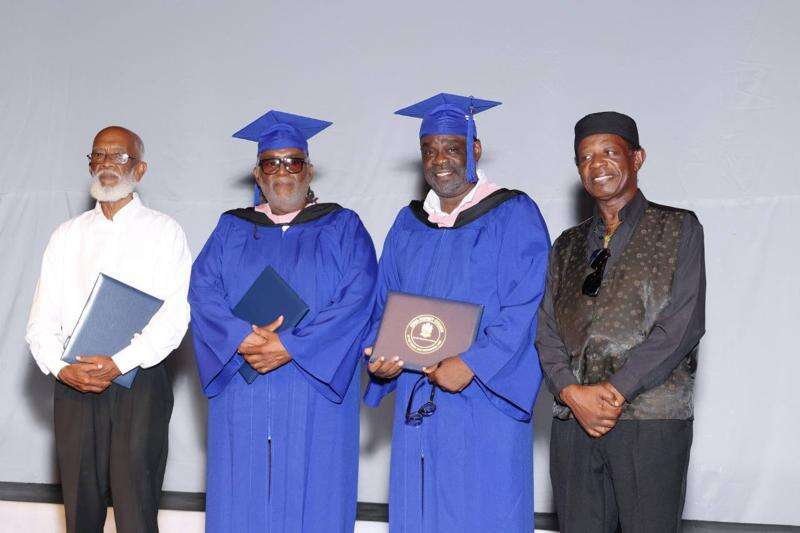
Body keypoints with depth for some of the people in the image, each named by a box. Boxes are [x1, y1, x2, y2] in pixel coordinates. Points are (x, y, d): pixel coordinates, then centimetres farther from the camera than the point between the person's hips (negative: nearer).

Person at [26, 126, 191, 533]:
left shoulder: (164, 232, 4)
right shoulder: (67, 235, 15)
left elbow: (175, 313, -8)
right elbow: (42, 318, 9)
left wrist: (120, 363, -18)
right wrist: (61, 368, -9)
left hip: (139, 381, -3)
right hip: (74, 385, 4)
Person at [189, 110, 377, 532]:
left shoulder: (343, 228, 6)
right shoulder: (231, 230, 13)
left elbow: (357, 299, -8)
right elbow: (202, 292, 1)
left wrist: (290, 347, -17)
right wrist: (242, 340, -18)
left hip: (315, 396, -2)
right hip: (243, 399, 2)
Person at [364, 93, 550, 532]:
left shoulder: (514, 215, -3)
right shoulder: (408, 224, 14)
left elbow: (522, 311, -11)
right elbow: (384, 305, 15)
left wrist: (471, 365, -20)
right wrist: (378, 356, -4)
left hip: (485, 401, -5)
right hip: (418, 403, 5)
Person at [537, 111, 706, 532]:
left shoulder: (679, 229, 5)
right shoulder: (567, 246, 17)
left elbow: (682, 326, -6)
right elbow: (546, 333, 9)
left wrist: (614, 390, -12)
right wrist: (572, 393, -9)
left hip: (652, 419, -3)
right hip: (573, 419, 4)